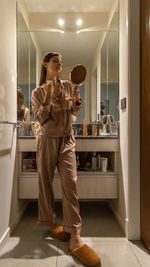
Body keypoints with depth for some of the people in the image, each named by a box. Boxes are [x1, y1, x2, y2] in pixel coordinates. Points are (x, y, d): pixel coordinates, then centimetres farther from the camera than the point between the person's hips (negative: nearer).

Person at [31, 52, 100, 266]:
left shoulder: (68, 86, 11)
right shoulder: (38, 92, 5)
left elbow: (75, 112, 13)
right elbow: (40, 118, -5)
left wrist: (77, 100, -7)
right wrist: (49, 96, -15)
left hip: (67, 140, 1)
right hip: (47, 140, -1)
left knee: (70, 183, -8)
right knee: (46, 182, 5)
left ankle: (75, 237, -5)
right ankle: (51, 223, 26)